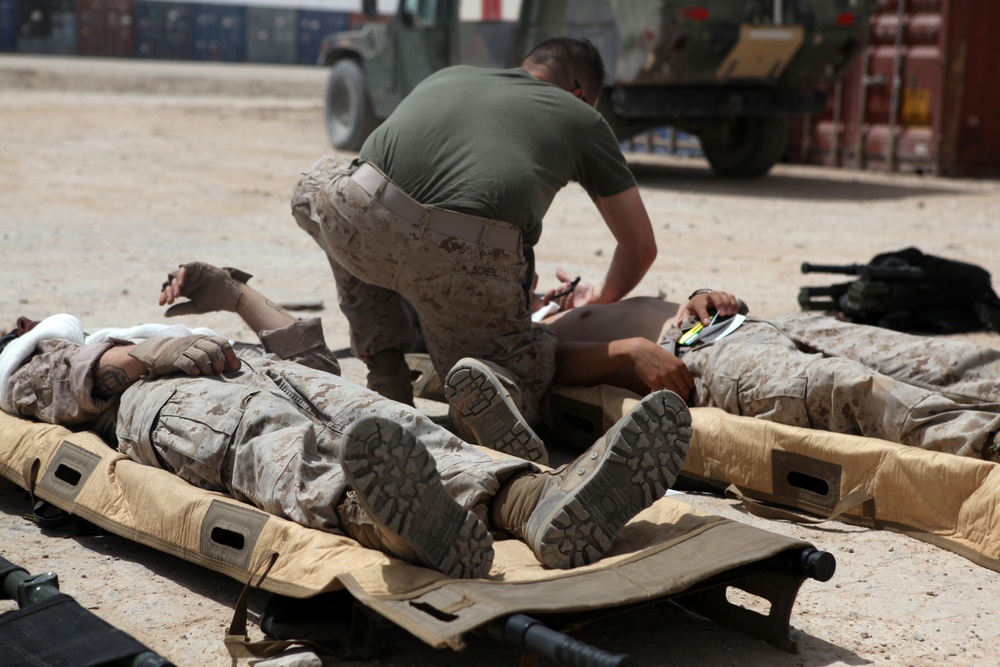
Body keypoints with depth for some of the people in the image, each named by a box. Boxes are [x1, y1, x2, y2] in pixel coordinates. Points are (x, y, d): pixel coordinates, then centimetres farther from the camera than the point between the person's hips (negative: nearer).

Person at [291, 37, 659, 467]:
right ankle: (491, 383, -15)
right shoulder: (583, 119, 29)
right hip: (468, 260, -1)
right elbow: (641, 246, 33)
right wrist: (603, 299, 55)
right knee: (523, 374, 24)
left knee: (317, 188, 37)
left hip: (365, 220, 2)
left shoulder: (448, 75, 36)